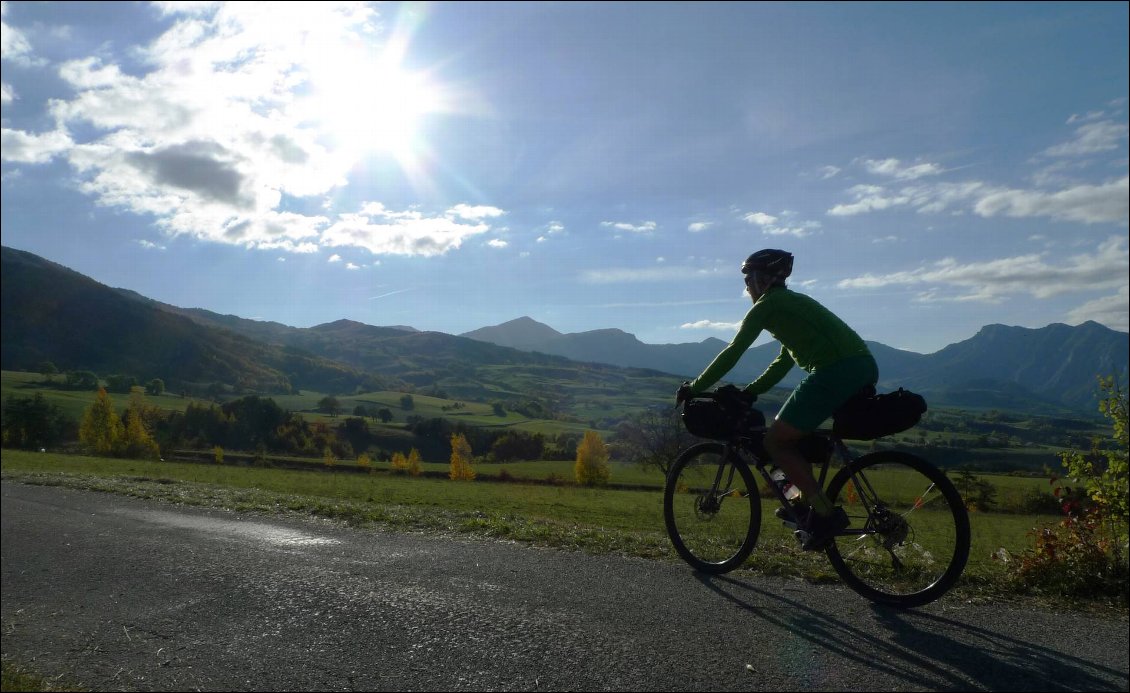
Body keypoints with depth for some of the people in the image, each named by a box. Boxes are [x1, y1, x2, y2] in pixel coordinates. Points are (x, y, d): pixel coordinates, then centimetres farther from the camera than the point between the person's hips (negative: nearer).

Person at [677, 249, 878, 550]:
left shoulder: (767, 305, 1)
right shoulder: (793, 302, 27)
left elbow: (732, 353, -2)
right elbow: (784, 361, 29)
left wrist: (694, 387, 5)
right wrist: (749, 392, 27)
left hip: (836, 371, -10)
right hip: (864, 368, 10)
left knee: (776, 441, 1)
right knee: (790, 434, 23)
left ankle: (826, 513, -3)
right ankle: (807, 501, 22)